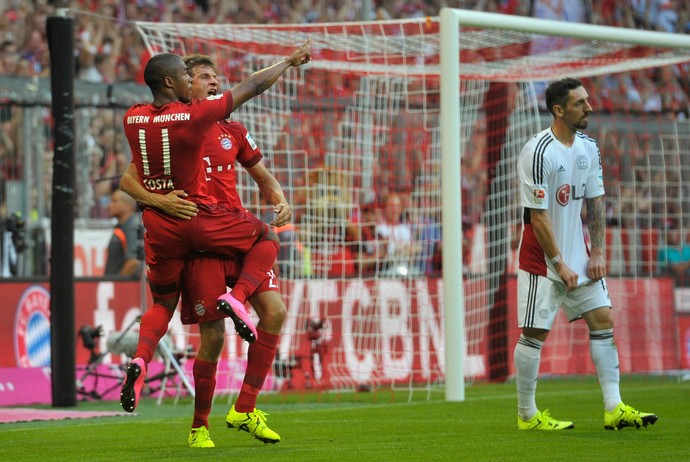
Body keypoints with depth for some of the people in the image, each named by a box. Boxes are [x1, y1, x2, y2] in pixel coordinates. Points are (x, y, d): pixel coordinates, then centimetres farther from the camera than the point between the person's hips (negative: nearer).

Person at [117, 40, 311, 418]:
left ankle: (140, 360, -10)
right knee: (267, 239, 17)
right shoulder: (195, 115, -16)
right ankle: (237, 296, -7)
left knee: (162, 304, 18)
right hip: (200, 219, -5)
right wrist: (289, 62, 10)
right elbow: (251, 87, -4)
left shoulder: (132, 119, -3)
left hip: (159, 227, 5)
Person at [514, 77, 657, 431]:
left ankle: (613, 408, 4)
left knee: (602, 319, 2)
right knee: (534, 333, -4)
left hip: (577, 252, 7)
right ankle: (527, 415, 6)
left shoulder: (589, 148, 5)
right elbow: (537, 216, -18)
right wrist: (559, 265, -16)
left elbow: (595, 202, 12)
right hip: (541, 256, -7)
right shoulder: (538, 153, -18)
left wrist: (597, 253, 3)